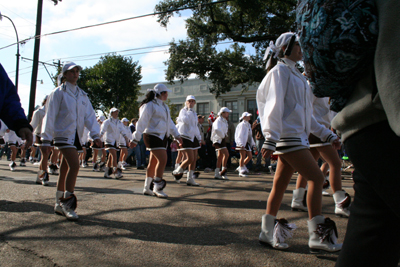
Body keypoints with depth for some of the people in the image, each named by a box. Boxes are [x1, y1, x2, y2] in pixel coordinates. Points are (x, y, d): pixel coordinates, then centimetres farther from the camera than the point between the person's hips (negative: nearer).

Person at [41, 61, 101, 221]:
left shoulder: (82, 95, 14)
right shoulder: (58, 93, -2)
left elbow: (89, 115, 7)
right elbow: (50, 116, -5)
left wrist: (95, 135, -5)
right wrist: (46, 139, -9)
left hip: (76, 136, 6)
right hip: (63, 134, -6)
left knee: (66, 169, 10)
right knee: (74, 166, -19)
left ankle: (59, 204, 19)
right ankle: (67, 202, -9)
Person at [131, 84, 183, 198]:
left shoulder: (164, 106, 19)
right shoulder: (150, 105, -9)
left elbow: (169, 122, 24)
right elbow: (142, 122, -10)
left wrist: (177, 135, 18)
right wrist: (135, 139, -11)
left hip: (162, 137, 9)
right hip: (152, 136, -8)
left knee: (153, 162, 10)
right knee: (162, 160, -16)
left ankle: (147, 188, 18)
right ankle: (158, 188, -7)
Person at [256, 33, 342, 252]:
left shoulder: (296, 74, 24)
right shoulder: (280, 71, -3)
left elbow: (304, 114, 24)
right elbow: (274, 105, -15)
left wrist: (328, 135, 21)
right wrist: (270, 139, -23)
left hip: (297, 136, 9)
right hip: (287, 135, -9)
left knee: (281, 183, 7)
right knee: (316, 177, -11)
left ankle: (268, 232, 12)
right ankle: (317, 236, -6)